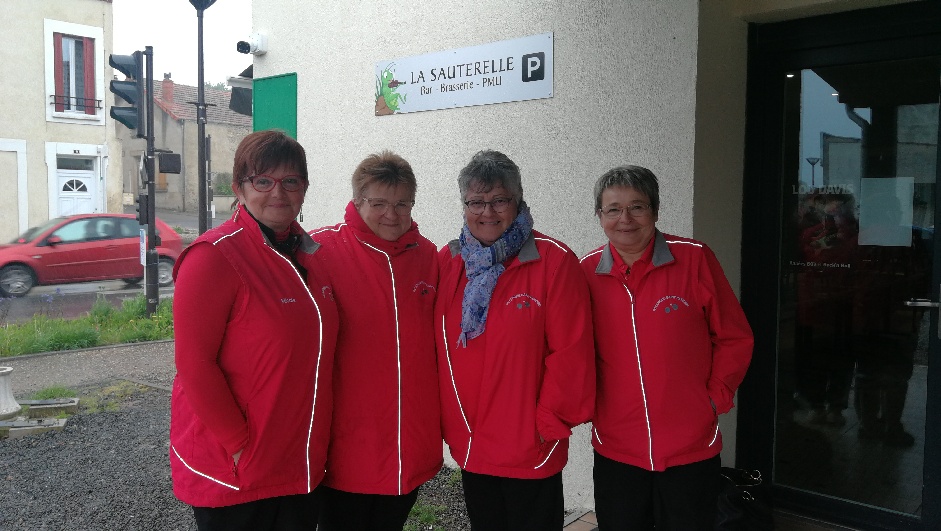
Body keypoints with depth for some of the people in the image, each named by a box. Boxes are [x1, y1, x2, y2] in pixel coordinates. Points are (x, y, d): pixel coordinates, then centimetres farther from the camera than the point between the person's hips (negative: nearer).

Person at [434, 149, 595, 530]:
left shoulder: (554, 261, -10)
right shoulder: (447, 262, 3)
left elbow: (571, 353, -13)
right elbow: (435, 349, 8)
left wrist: (551, 423, -11)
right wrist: (444, 421, 5)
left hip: (531, 452, -4)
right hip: (469, 448, 4)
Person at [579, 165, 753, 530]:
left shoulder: (694, 259, -9)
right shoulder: (587, 271, -2)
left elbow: (734, 338, -1)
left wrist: (716, 397, -6)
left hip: (690, 449, -2)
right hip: (614, 450, 2)